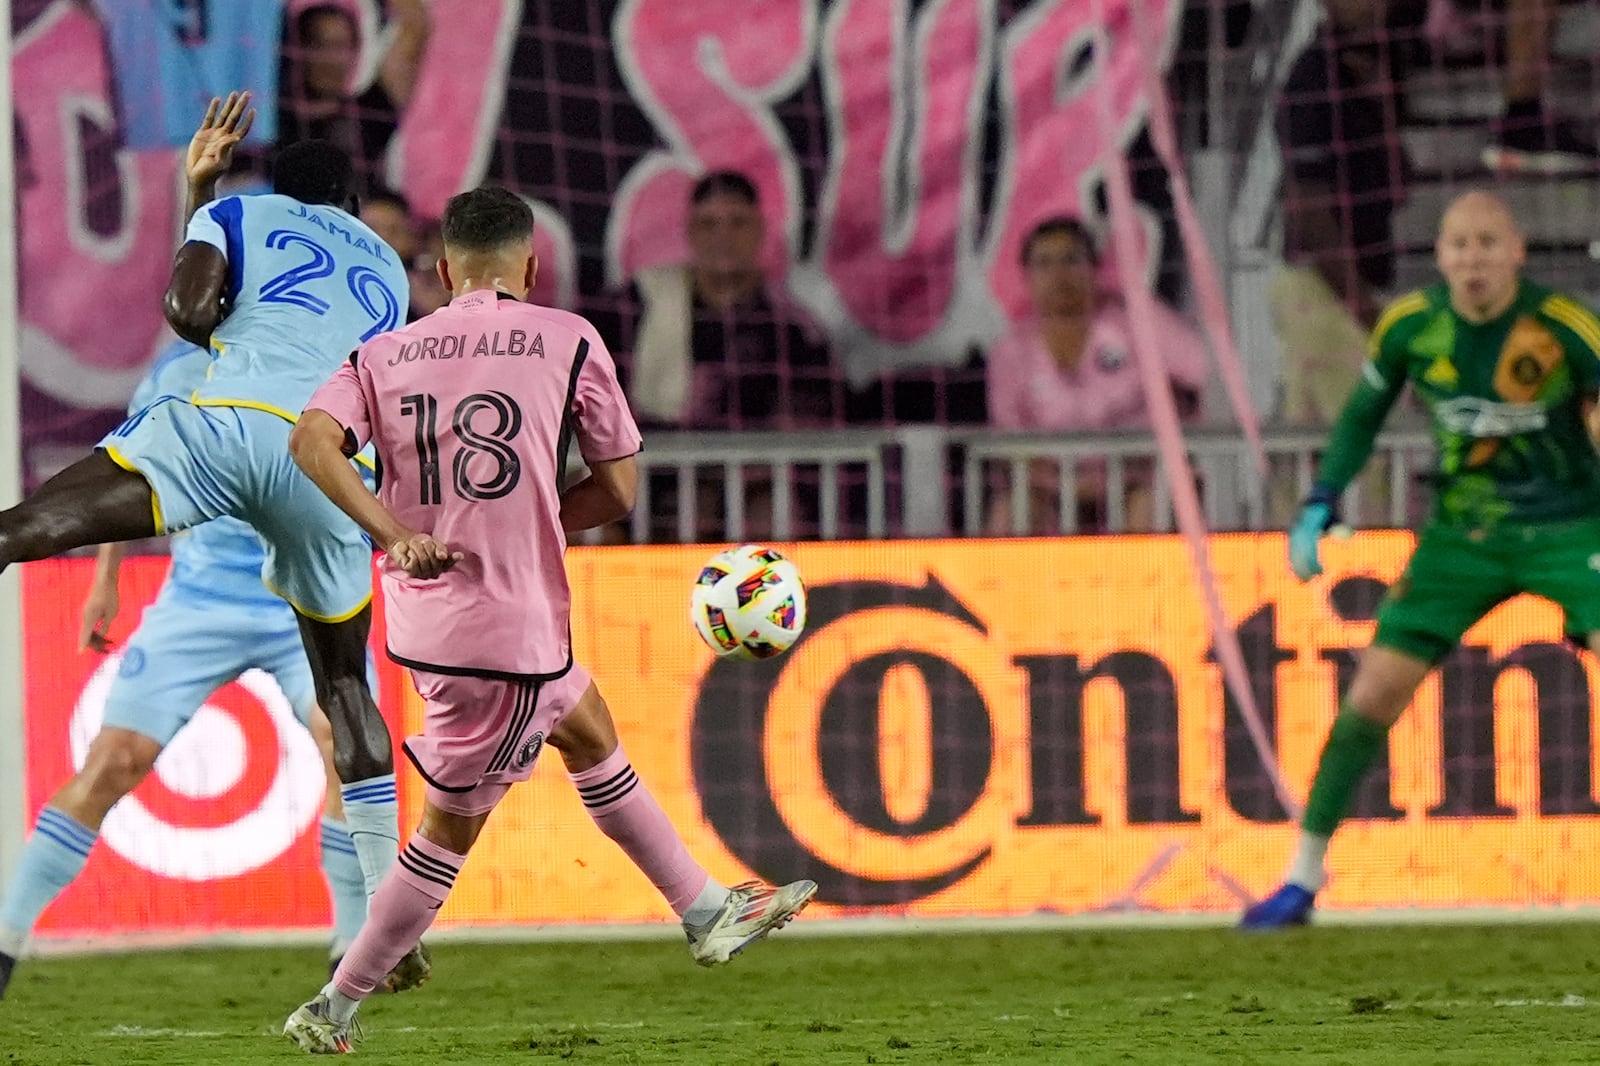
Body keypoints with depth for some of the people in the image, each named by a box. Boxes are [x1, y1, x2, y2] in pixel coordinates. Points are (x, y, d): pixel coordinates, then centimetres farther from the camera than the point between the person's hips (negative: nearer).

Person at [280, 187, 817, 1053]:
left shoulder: (385, 354, 6)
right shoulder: (568, 341, -3)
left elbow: (312, 439, -12)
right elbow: (618, 490, -1)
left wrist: (396, 534, -16)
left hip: (426, 613, 6)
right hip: (508, 631, -6)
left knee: (590, 731, 26)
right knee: (452, 827, 7)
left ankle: (707, 913, 37)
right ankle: (333, 1010, 10)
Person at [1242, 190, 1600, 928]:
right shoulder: (1409, 326, -8)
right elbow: (1362, 416, 9)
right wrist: (1319, 508, 0)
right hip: (1461, 534, 2)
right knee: (1373, 694, -2)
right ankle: (1303, 878, 10)